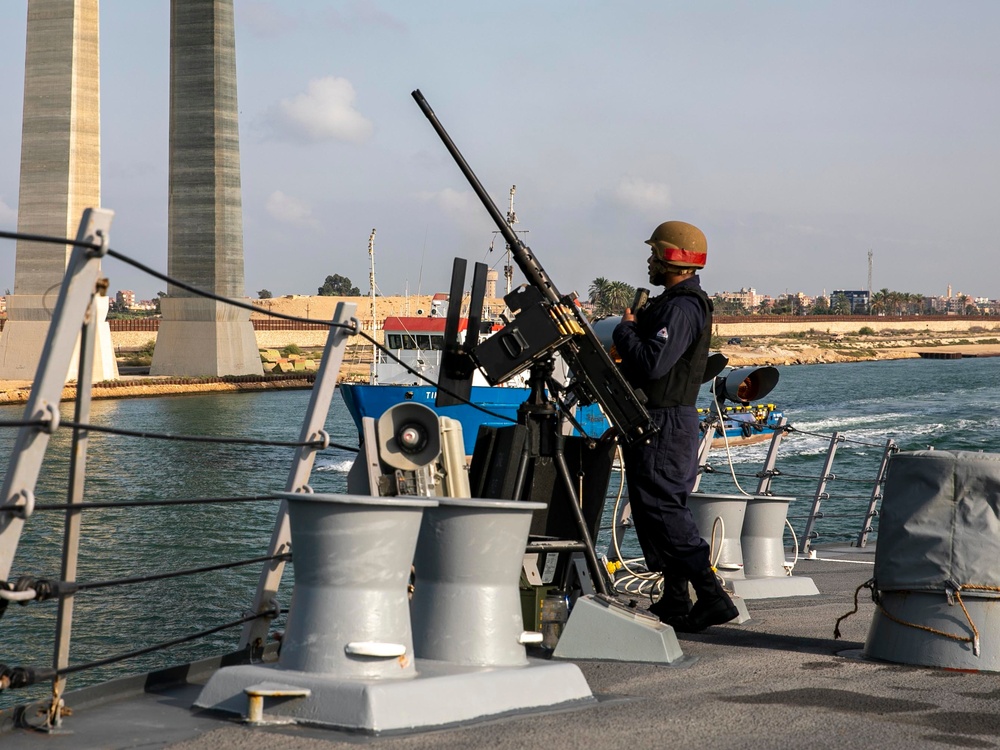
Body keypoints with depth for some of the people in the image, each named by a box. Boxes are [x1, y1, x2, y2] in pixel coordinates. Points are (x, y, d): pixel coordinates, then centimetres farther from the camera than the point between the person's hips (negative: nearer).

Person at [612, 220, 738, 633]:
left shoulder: (681, 308, -18)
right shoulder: (674, 302, 17)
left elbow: (652, 363, -27)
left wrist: (625, 329, -12)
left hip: (664, 424, -11)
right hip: (659, 422, 11)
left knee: (662, 509, -12)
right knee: (660, 509, 13)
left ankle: (712, 596, -15)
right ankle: (675, 602, 16)